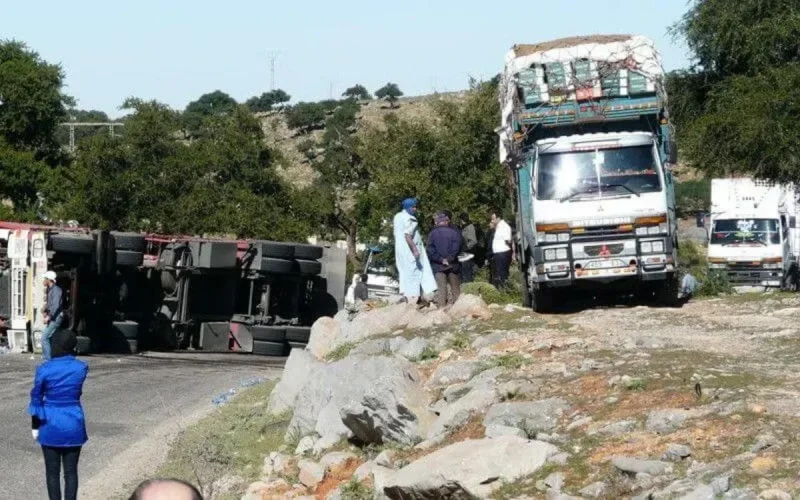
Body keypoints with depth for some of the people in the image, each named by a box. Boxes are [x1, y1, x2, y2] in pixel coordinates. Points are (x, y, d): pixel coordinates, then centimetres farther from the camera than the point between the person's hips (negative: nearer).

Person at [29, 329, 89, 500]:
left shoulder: (44, 369, -11)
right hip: (73, 426, 1)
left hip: (51, 426, -1)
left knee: (52, 472, 10)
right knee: (71, 471, 8)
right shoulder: (81, 368, -6)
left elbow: (36, 399, -5)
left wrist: (35, 426, 7)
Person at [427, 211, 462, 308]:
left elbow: (430, 250, -7)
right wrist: (450, 259, -9)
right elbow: (457, 247, -10)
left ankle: (441, 306, -7)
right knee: (455, 287, 9)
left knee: (441, 288, 0)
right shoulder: (454, 232, -2)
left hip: (438, 265, 0)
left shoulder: (432, 233, 0)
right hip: (453, 264, 0)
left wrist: (440, 259, -8)